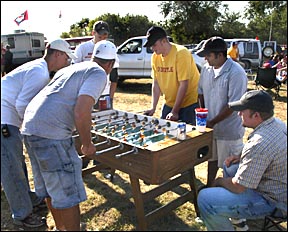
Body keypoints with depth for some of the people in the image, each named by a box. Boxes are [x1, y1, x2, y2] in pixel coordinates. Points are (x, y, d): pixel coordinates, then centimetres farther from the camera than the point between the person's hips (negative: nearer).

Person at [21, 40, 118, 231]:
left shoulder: (70, 69, 21)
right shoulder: (98, 74, -4)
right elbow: (81, 111, -18)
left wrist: (84, 121, 45)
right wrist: (87, 144, -4)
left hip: (30, 127, 9)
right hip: (51, 133, -9)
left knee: (50, 188, 22)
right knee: (68, 193, 3)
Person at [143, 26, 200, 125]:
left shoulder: (181, 53, -19)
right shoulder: (155, 57, 1)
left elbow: (183, 85, -21)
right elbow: (156, 83, 6)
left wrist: (174, 112, -21)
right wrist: (153, 108, -1)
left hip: (189, 103, -6)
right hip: (170, 103, 6)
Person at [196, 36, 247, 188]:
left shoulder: (236, 73, -22)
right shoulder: (206, 69, 0)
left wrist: (212, 122, -21)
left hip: (229, 130, -6)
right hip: (209, 126, 7)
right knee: (212, 158, 24)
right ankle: (208, 186, 43)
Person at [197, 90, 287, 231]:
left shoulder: (259, 144, -33)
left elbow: (238, 187, -26)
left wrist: (220, 181, -4)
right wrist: (242, 156, 4)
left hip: (272, 202, -10)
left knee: (205, 199, -18)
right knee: (229, 167, 23)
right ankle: (236, 217, 31)